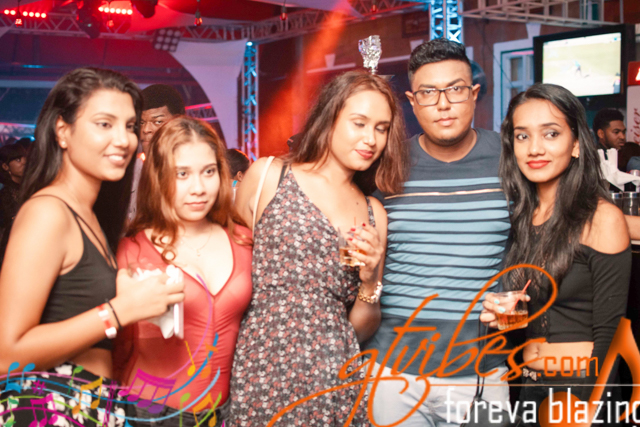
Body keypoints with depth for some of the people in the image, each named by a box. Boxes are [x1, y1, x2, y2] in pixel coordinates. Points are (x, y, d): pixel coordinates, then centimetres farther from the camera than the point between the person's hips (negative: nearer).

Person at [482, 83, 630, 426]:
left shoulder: (602, 219, -12)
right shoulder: (519, 217, 5)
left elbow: (607, 334, -14)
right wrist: (499, 312, -7)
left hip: (584, 386, -6)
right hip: (528, 386, 6)